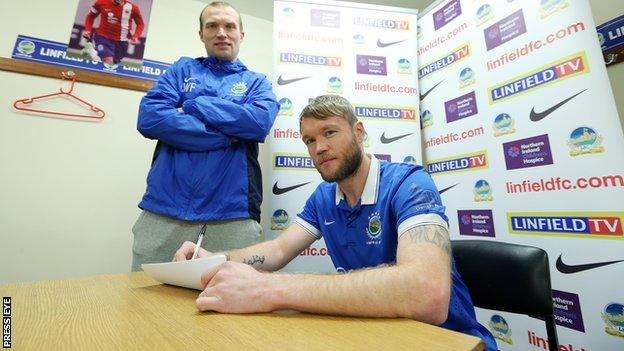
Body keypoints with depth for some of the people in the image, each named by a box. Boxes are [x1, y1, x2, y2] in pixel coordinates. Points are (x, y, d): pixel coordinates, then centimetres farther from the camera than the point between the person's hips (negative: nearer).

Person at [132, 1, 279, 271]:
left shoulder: (257, 82, 13)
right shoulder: (182, 69, 15)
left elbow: (260, 122, -9)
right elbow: (148, 118, -2)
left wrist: (194, 105, -5)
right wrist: (225, 136, -9)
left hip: (233, 217, -1)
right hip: (163, 211, 2)